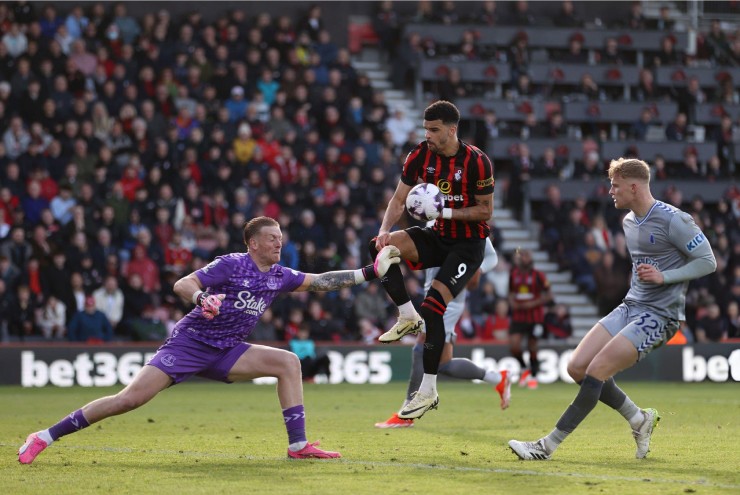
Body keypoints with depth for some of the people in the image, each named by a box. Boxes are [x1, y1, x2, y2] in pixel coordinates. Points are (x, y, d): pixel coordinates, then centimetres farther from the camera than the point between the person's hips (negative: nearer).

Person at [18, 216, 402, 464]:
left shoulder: (279, 276, 6)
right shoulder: (231, 265, -13)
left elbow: (322, 281, 10)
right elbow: (181, 285, -19)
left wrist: (371, 272, 3)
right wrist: (202, 299, -40)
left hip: (225, 353, 7)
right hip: (190, 342, -7)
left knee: (288, 363, -9)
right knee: (132, 398, -20)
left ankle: (298, 445, -9)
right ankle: (46, 436, -13)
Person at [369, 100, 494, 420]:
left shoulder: (476, 161, -17)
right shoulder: (421, 155, -3)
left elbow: (485, 211, -11)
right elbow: (399, 199, 2)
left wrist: (446, 212, -24)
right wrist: (385, 230, -17)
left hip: (469, 244, -6)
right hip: (437, 237, 6)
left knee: (433, 307, -19)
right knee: (380, 246, -21)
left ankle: (428, 391, -9)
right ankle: (408, 317, -6)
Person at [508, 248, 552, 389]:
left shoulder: (538, 275, -7)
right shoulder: (513, 274, 5)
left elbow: (548, 296, -4)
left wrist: (533, 304, -16)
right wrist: (512, 303, -3)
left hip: (534, 317, -3)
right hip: (518, 316, 3)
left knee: (532, 347, 2)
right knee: (514, 346, -11)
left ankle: (533, 376, 20)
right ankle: (524, 369, 16)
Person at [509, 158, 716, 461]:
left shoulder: (673, 221, -14)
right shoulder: (628, 221, 12)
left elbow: (708, 262, -11)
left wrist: (663, 277, -20)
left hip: (659, 315, -9)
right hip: (630, 307, 9)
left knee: (596, 372, -18)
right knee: (577, 368, -3)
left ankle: (547, 446, -11)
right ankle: (639, 419, 14)